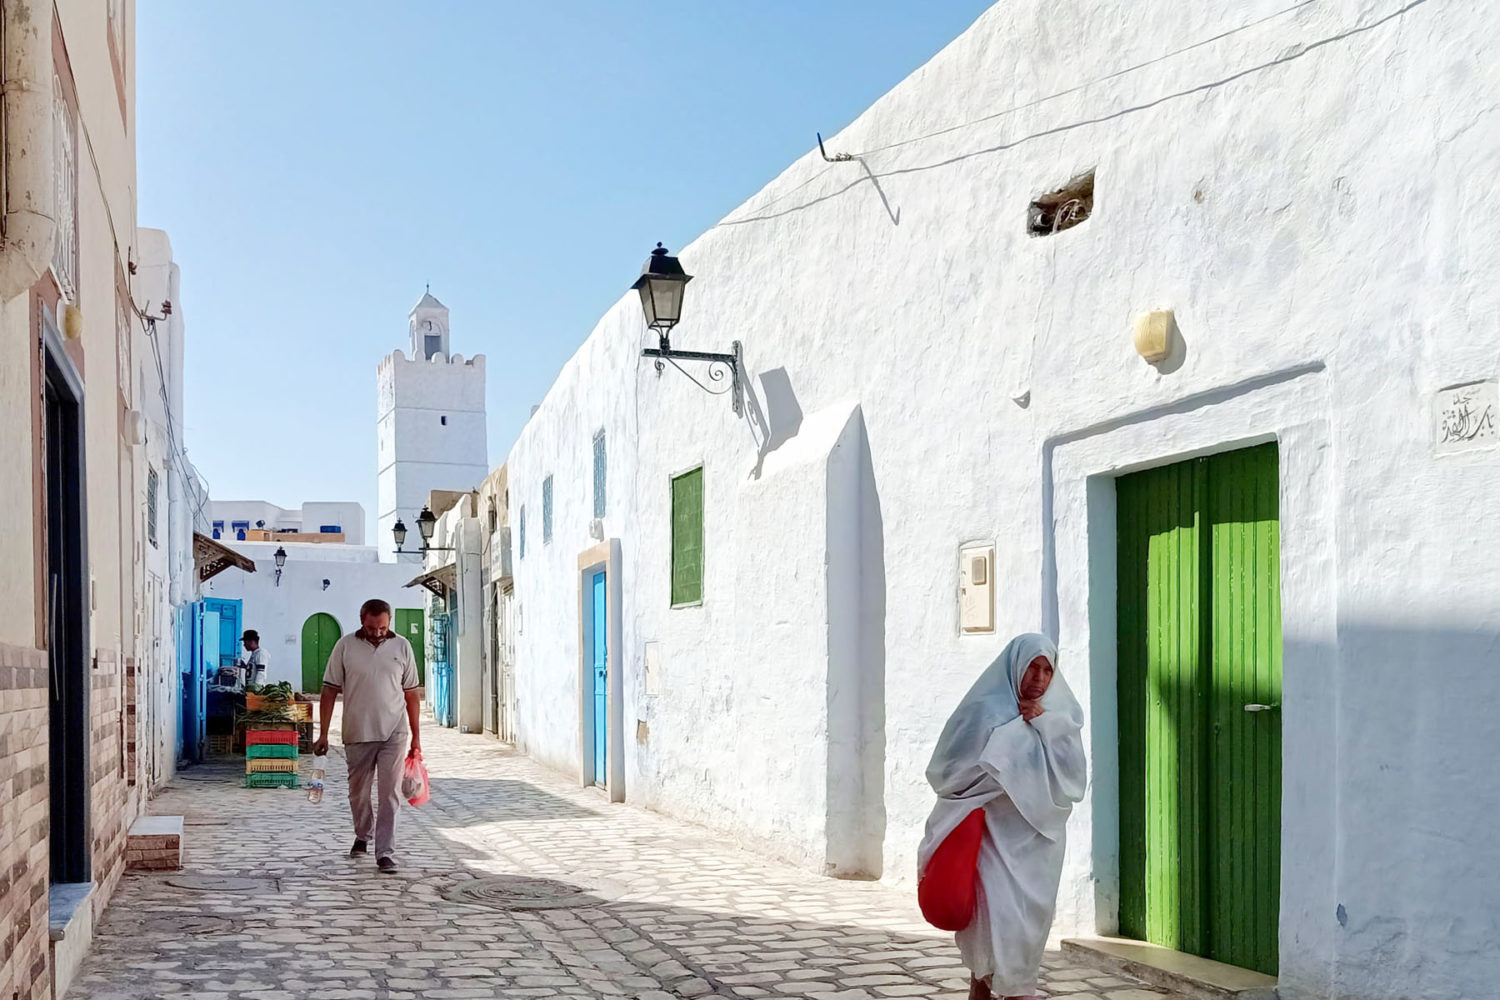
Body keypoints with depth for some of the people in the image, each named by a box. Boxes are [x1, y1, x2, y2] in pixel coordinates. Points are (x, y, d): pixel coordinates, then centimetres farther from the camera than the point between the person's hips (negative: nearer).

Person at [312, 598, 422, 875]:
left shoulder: (401, 647, 3)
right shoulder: (345, 646, 0)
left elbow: (412, 694, 8)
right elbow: (330, 691, 2)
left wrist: (416, 737, 6)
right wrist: (323, 734, -2)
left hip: (393, 733, -1)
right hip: (357, 734, 1)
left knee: (390, 795, -6)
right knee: (358, 793, 14)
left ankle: (385, 853, -4)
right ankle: (363, 836, 38)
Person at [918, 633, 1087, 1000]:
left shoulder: (1060, 714, 6)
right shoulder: (984, 711, -6)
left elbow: (1074, 776, -4)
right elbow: (948, 770, -7)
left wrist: (1044, 723, -10)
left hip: (1039, 834, 4)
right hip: (994, 830, -4)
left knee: (1031, 915, 5)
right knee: (998, 911, -13)